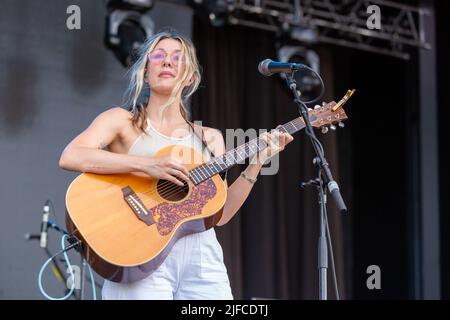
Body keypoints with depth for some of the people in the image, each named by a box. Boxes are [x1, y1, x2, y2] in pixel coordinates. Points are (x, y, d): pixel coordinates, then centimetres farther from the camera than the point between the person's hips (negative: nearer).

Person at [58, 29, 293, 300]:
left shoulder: (210, 138, 17)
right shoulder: (122, 121, 6)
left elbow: (220, 214, 12)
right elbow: (70, 157, -12)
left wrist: (255, 165, 1)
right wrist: (147, 165, -20)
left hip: (202, 258, 3)